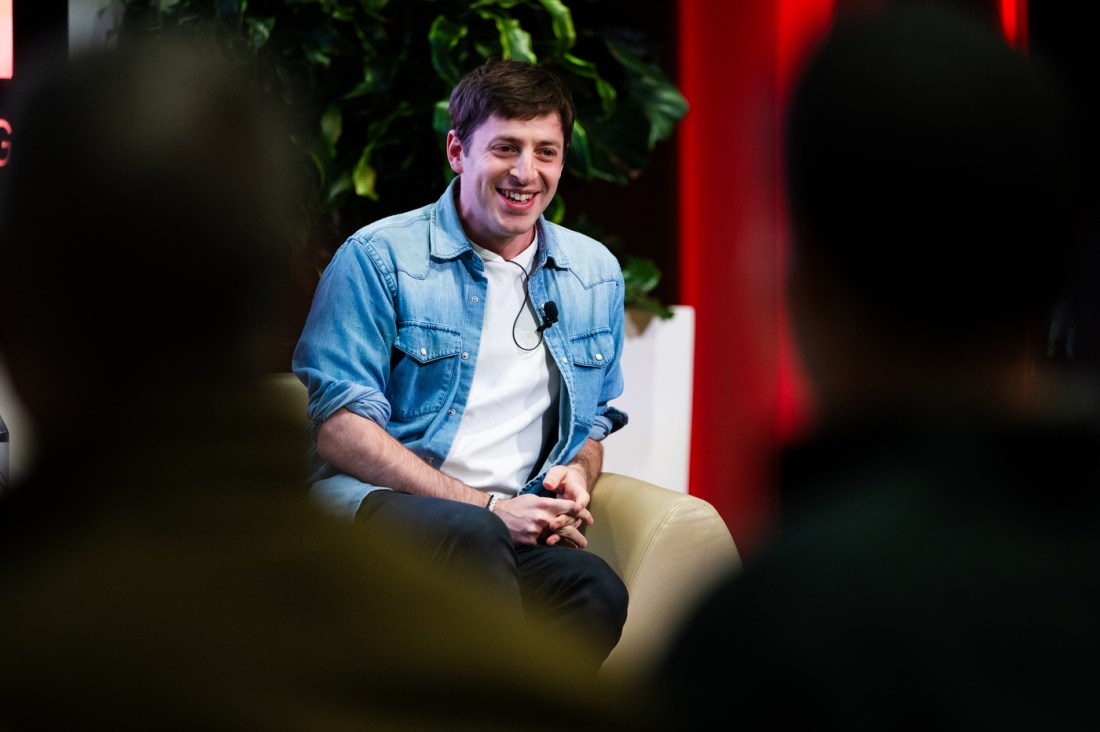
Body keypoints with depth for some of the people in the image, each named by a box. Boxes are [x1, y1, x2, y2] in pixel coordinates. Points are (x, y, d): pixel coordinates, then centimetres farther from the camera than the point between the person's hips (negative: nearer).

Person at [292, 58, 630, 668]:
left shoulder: (595, 274, 19)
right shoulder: (378, 258, 2)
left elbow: (593, 422, 30)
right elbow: (339, 431, -6)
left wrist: (577, 475, 3)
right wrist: (487, 508, -14)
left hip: (509, 524, 4)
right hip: (372, 502, -4)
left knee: (597, 593, -32)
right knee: (469, 536, -40)